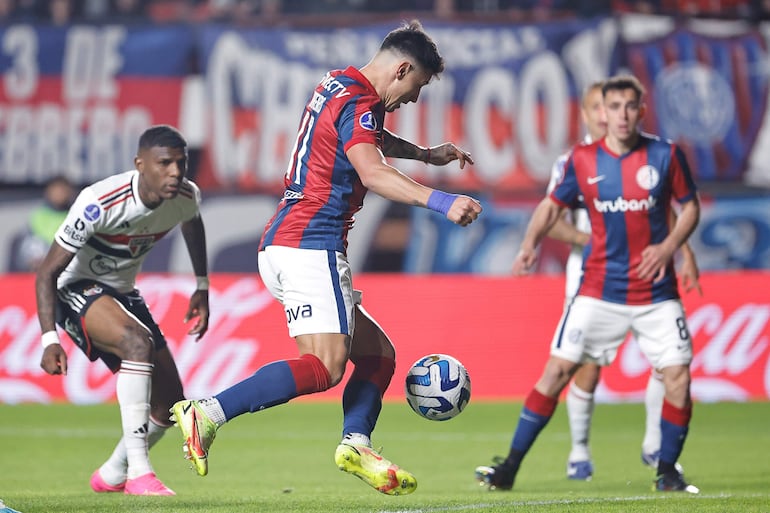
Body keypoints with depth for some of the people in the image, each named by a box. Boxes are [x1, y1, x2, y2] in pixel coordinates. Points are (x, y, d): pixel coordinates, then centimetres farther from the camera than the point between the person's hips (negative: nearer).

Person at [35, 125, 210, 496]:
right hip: (76, 289, -7)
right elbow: (47, 272, -23)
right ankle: (138, 473, -38)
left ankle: (112, 475, 32)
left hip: (123, 293, 7)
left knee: (168, 401, 5)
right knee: (139, 340, -36)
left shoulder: (186, 197, -12)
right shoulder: (99, 204, -30)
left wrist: (202, 288, 21)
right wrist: (49, 339, -32)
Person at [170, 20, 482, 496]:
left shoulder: (338, 86, 19)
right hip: (310, 247, -11)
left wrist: (427, 153, 45)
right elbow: (371, 172, -30)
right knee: (324, 368, -20)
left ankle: (356, 443, -8)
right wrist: (440, 202, -39)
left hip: (281, 245, 11)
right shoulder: (358, 102, -11)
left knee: (378, 353, 11)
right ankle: (208, 413, -25)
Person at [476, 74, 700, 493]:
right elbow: (552, 205, 10)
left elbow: (690, 207, 6)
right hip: (599, 290, 0)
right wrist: (530, 245, -6)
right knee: (558, 368, -6)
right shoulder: (583, 159, 0)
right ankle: (510, 467, 0)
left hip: (656, 292, 0)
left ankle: (667, 473, 11)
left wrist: (668, 246, -11)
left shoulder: (665, 155, -3)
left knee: (678, 374, -7)